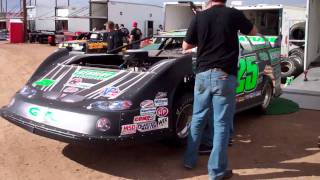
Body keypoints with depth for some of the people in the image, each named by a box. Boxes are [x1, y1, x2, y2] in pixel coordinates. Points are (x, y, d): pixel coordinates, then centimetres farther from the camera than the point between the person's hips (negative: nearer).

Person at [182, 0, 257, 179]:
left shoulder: (199, 17, 3)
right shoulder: (234, 14, -3)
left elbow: (186, 46, 13)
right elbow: (253, 32, 17)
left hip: (203, 75, 3)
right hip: (224, 76, -3)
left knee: (198, 119, 17)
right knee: (221, 124, 2)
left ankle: (190, 160, 28)